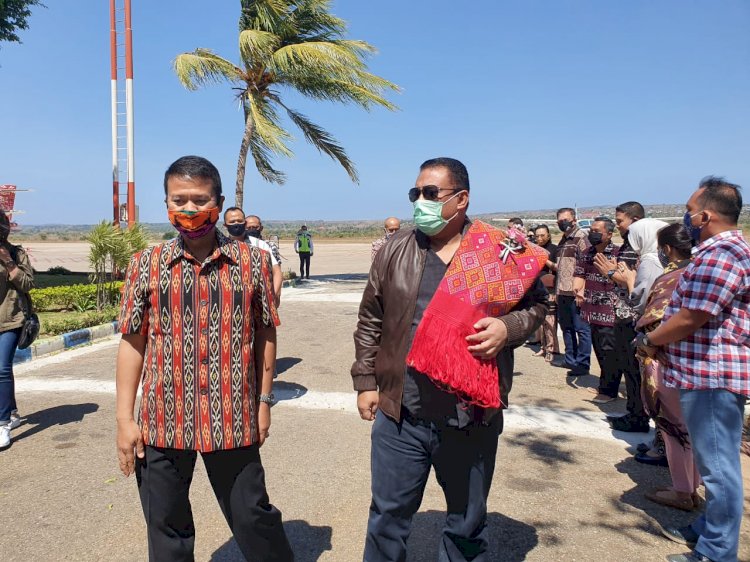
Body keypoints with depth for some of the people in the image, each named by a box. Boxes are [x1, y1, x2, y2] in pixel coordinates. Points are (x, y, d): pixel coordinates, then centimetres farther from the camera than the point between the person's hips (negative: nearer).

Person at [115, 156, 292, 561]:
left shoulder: (252, 262, -2)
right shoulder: (146, 264, 0)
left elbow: (265, 336, 4)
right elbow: (133, 342, 2)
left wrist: (264, 402, 4)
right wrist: (124, 418, 0)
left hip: (232, 420, -1)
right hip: (162, 421, 2)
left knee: (252, 517, 12)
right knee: (167, 529, 17)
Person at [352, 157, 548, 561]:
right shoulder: (394, 251, 2)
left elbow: (535, 303, 7)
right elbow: (370, 322, 8)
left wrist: (509, 327, -13)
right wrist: (365, 381, 6)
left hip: (472, 418, -1)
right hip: (399, 416, 1)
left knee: (467, 526, 19)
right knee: (387, 519, 15)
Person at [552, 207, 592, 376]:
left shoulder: (580, 237, -9)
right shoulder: (563, 240, 17)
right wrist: (557, 291, 21)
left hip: (576, 293, -9)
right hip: (563, 292, 9)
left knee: (582, 328, -1)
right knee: (566, 327, 16)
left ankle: (582, 364, 5)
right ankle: (570, 360, 28)